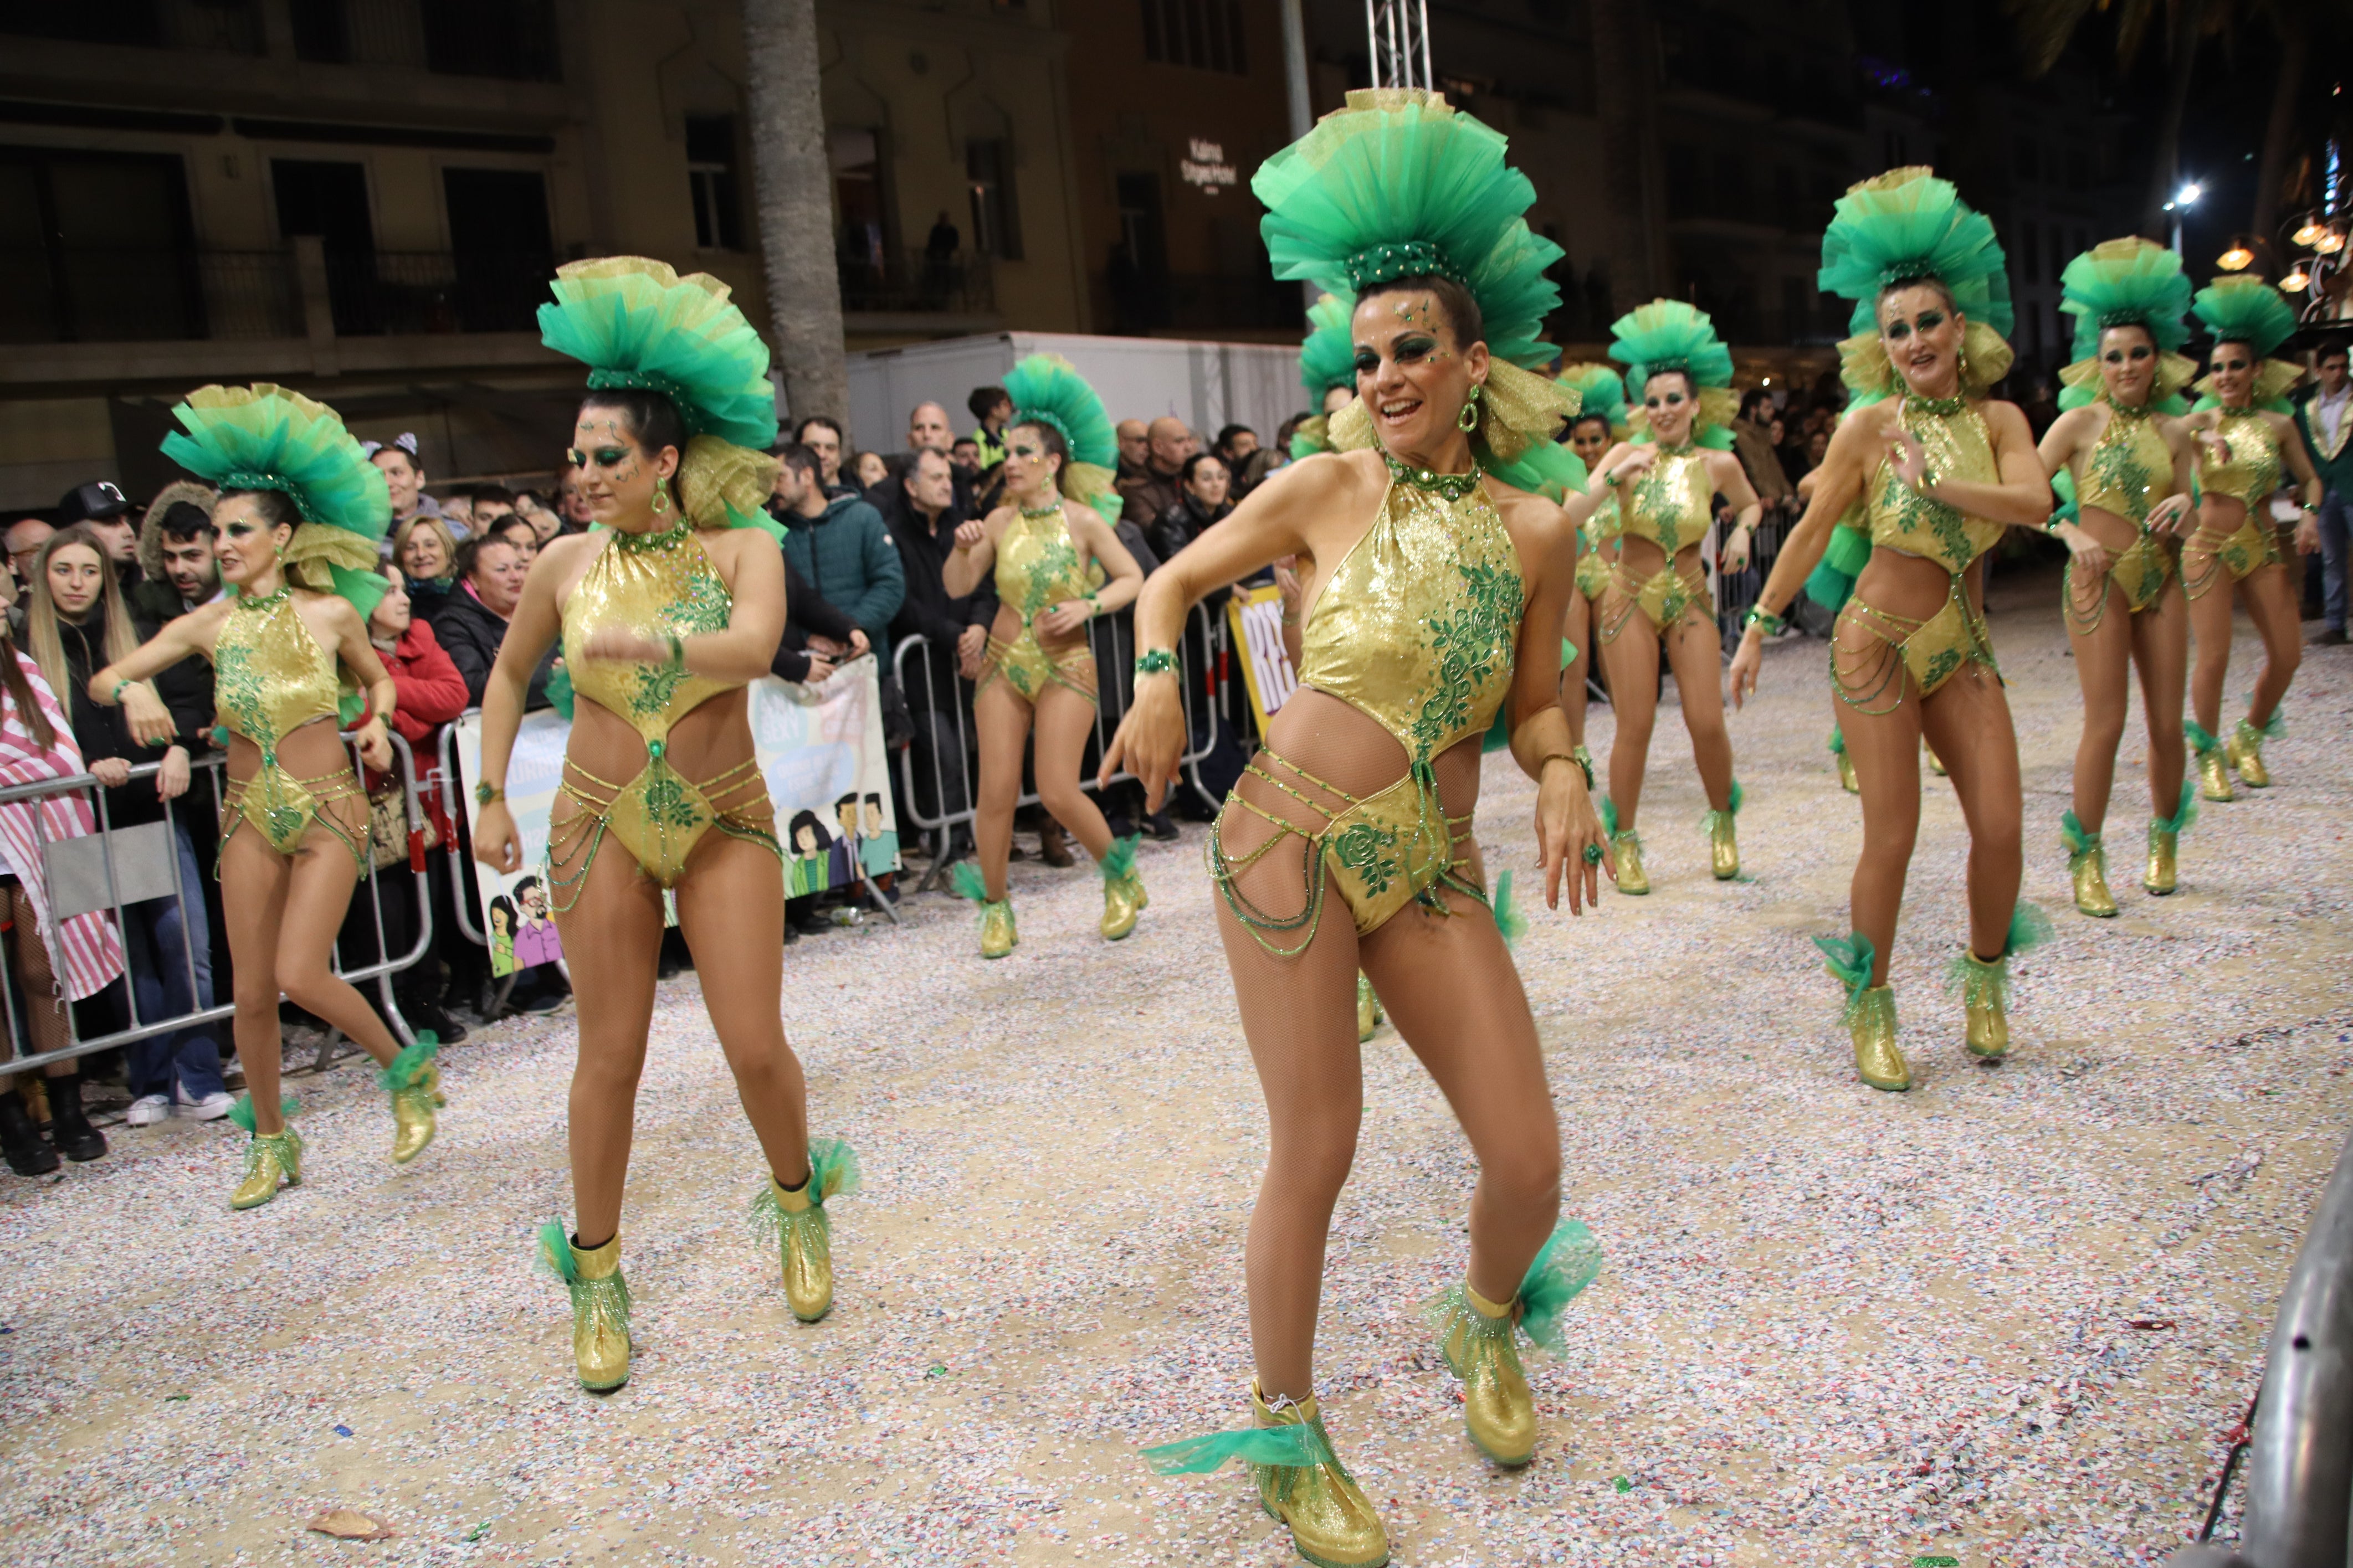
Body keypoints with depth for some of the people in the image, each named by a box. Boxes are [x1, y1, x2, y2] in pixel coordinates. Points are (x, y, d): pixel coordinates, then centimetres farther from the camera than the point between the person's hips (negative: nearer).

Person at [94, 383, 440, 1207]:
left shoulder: (330, 612, -4)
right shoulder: (208, 624, 1)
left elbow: (379, 678, 14)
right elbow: (100, 681, 3)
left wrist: (378, 723, -5)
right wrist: (132, 689, -19)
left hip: (328, 810, -3)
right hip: (250, 813, 3)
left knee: (301, 974, -14)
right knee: (251, 993, 5)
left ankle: (406, 1070, 11)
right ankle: (272, 1142, 24)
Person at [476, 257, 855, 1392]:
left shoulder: (741, 550, -8)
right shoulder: (566, 563, -1)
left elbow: (753, 647, -30)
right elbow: (511, 673, 15)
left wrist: (639, 638, -36)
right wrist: (491, 796, 11)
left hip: (725, 826, -1)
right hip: (602, 827, 2)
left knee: (756, 1048, -2)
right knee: (610, 1055, 6)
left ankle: (798, 1198, 31)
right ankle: (596, 1273, 24)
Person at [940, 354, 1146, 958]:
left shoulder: (1082, 519, -5)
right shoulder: (1000, 519, 3)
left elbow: (1133, 579, -1)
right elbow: (957, 588, 6)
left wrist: (1086, 605, -16)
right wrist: (963, 547, -12)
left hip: (1066, 665, -3)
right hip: (1003, 662, 3)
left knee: (1058, 792, -11)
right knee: (996, 792, -2)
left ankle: (1119, 872, 15)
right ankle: (995, 904, 16)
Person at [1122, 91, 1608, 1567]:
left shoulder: (1539, 528, 4)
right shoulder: (1328, 488, -3)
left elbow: (1534, 700, 13)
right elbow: (1175, 578, 7)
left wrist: (1563, 774, -9)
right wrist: (1160, 678, -12)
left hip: (1433, 864, 3)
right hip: (1295, 834, -3)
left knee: (1530, 1158, 2)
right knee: (1317, 1150, -1)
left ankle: (1487, 1323, 39)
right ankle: (1286, 1434, 23)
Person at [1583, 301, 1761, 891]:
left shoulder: (1718, 462, 0)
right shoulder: (1629, 454, -6)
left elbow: (1750, 504, 20)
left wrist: (1742, 532, -1)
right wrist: (1615, 477, -31)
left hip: (1690, 599, 2)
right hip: (1631, 598, -1)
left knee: (1707, 721, -4)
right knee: (1635, 727, -3)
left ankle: (1722, 821, 23)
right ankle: (1623, 840, 13)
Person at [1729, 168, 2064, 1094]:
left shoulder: (1998, 419, 1)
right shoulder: (1871, 425, -8)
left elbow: (2034, 503, -17)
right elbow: (1812, 530, -2)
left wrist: (1934, 483, -28)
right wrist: (1759, 627, -1)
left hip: (1963, 645, 4)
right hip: (1880, 643, -4)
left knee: (2000, 826, 0)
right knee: (1891, 837, -4)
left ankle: (1985, 981, 25)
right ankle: (1870, 1006, 14)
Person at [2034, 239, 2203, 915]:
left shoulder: (2174, 431, 9)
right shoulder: (2080, 421, -2)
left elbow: (2186, 513, 12)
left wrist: (2183, 507, -11)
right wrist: (2071, 532, -24)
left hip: (2160, 581, 4)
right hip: (2098, 581, -4)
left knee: (2167, 722, 7)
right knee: (2106, 723, -6)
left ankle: (2165, 835, 29)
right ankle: (2085, 857, 7)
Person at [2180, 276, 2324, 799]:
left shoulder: (2279, 424, 5)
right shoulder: (2201, 423, -4)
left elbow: (2310, 480, 15)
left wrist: (2310, 515, -4)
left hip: (2262, 547, 4)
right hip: (2210, 546, -4)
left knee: (2288, 655, 1)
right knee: (2214, 656, -9)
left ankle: (2248, 741, 24)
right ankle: (2208, 756, 8)